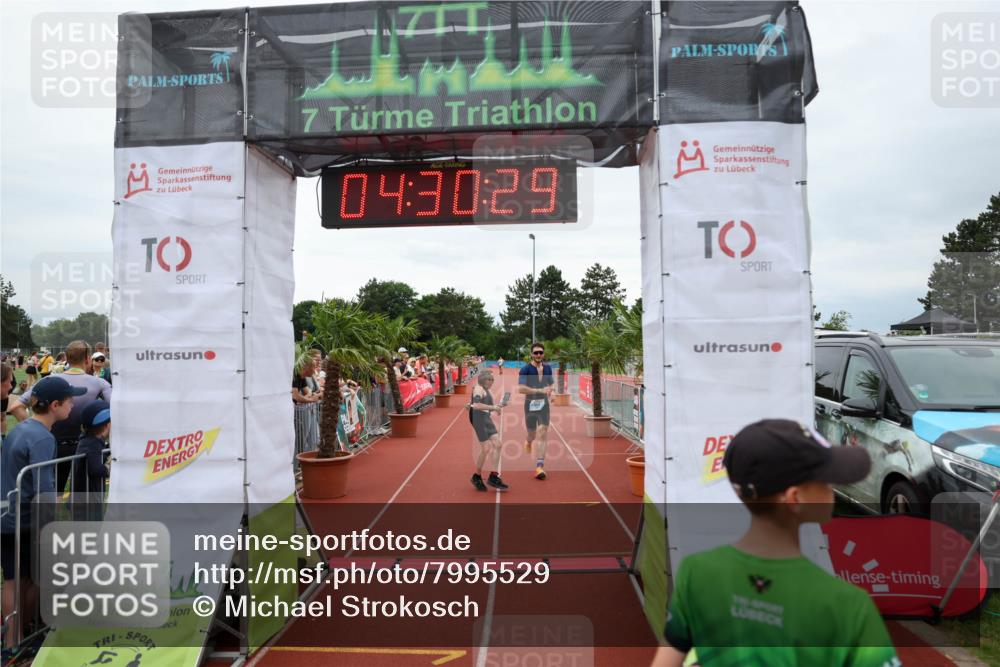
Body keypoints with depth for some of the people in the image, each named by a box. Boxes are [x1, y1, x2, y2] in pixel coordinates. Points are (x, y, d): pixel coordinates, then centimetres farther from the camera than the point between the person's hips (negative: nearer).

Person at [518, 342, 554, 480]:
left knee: (543, 434, -11)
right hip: (530, 404, -2)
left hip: (543, 404, 2)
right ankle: (529, 442, 50)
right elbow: (520, 389, -20)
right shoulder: (525, 369, -10)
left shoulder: (547, 368, 6)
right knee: (532, 434, 11)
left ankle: (539, 467, -12)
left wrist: (549, 391, -1)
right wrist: (539, 390, -25)